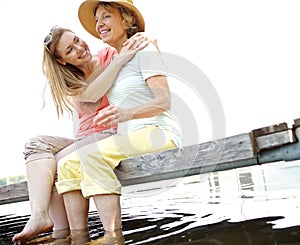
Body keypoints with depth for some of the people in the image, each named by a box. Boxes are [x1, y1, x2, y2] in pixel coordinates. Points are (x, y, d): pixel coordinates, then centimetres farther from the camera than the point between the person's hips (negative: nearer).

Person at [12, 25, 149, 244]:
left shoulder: (109, 55, 4)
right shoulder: (70, 83, 12)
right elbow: (90, 98, -12)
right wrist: (120, 60, -20)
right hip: (85, 140, 5)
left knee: (57, 165, -21)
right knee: (38, 144, -20)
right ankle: (39, 216, -33)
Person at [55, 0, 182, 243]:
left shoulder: (144, 50, -1)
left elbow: (164, 101, -14)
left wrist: (126, 113, -30)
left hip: (159, 132, -8)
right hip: (131, 137, 8)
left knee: (92, 153, -29)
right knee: (68, 164, -5)